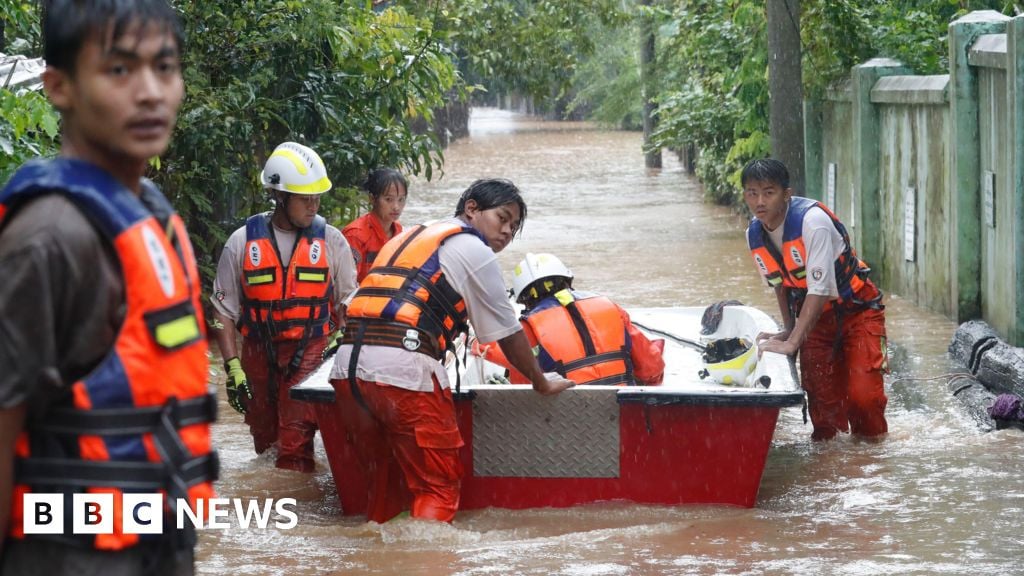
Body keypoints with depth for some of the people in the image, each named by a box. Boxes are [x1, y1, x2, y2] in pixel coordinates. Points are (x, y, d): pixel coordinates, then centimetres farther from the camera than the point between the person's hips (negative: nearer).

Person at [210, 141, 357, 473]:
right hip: (258, 355, 2)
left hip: (312, 354, -2)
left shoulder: (331, 241, 0)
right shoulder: (243, 242, -2)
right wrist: (233, 368, -5)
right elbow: (224, 311, 1)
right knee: (264, 439, 14)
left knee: (295, 445, -12)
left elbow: (348, 305, 8)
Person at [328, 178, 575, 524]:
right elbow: (507, 333, 12)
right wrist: (542, 383, 25)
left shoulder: (409, 236, 28)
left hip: (347, 368, 7)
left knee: (384, 482, 20)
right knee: (438, 485, 1)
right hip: (405, 371, -7)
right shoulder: (474, 250, 7)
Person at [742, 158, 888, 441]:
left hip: (857, 311, -6)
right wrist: (788, 330, 7)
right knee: (820, 393, -3)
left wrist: (792, 343, -31)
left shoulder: (812, 220, -28)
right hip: (815, 316, 6)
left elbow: (819, 289, -30)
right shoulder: (754, 234, -6)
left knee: (862, 393, -14)